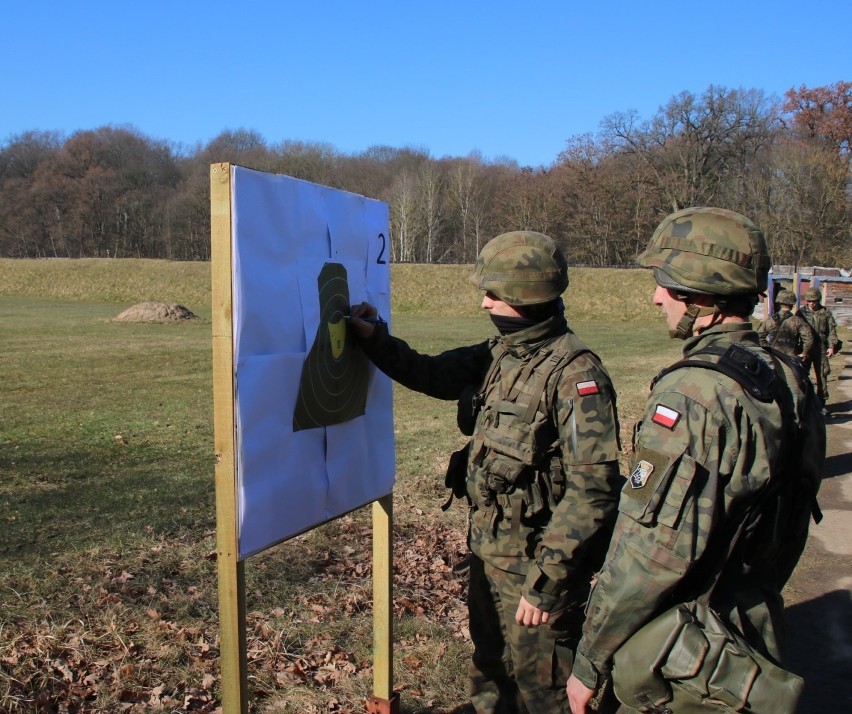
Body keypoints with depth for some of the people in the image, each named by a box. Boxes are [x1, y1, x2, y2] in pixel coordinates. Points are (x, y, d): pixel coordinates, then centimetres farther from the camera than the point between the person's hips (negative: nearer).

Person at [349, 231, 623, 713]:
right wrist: (376, 339, 10)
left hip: (534, 563, -8)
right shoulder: (500, 353, 3)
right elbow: (437, 375, 18)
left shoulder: (576, 375, -22)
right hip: (486, 552, 8)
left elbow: (591, 491, -24)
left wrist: (546, 583, -23)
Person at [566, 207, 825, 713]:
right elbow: (790, 528, 11)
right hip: (756, 634, 8)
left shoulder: (693, 392, -25)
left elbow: (651, 553, -27)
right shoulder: (788, 378, 1)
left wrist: (589, 663, -17)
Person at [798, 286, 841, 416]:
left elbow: (832, 331, 4)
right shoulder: (801, 312, 3)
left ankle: (822, 404, 13)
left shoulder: (826, 312, 4)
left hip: (821, 349, 0)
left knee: (822, 376, 5)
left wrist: (832, 346, -7)